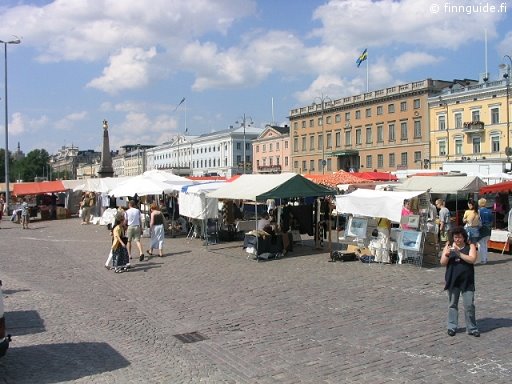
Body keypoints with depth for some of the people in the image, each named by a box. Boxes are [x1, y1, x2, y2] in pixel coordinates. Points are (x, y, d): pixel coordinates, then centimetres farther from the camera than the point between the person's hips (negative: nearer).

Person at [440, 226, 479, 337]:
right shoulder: (449, 246, 2)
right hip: (452, 280, 2)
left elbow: (472, 259, -16)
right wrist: (447, 255, -20)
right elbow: (443, 262, 0)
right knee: (452, 304, 10)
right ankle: (452, 327, 20)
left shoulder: (470, 246, -1)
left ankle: (472, 328, 15)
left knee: (469, 305, 1)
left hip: (467, 280, -1)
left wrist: (459, 253, -25)